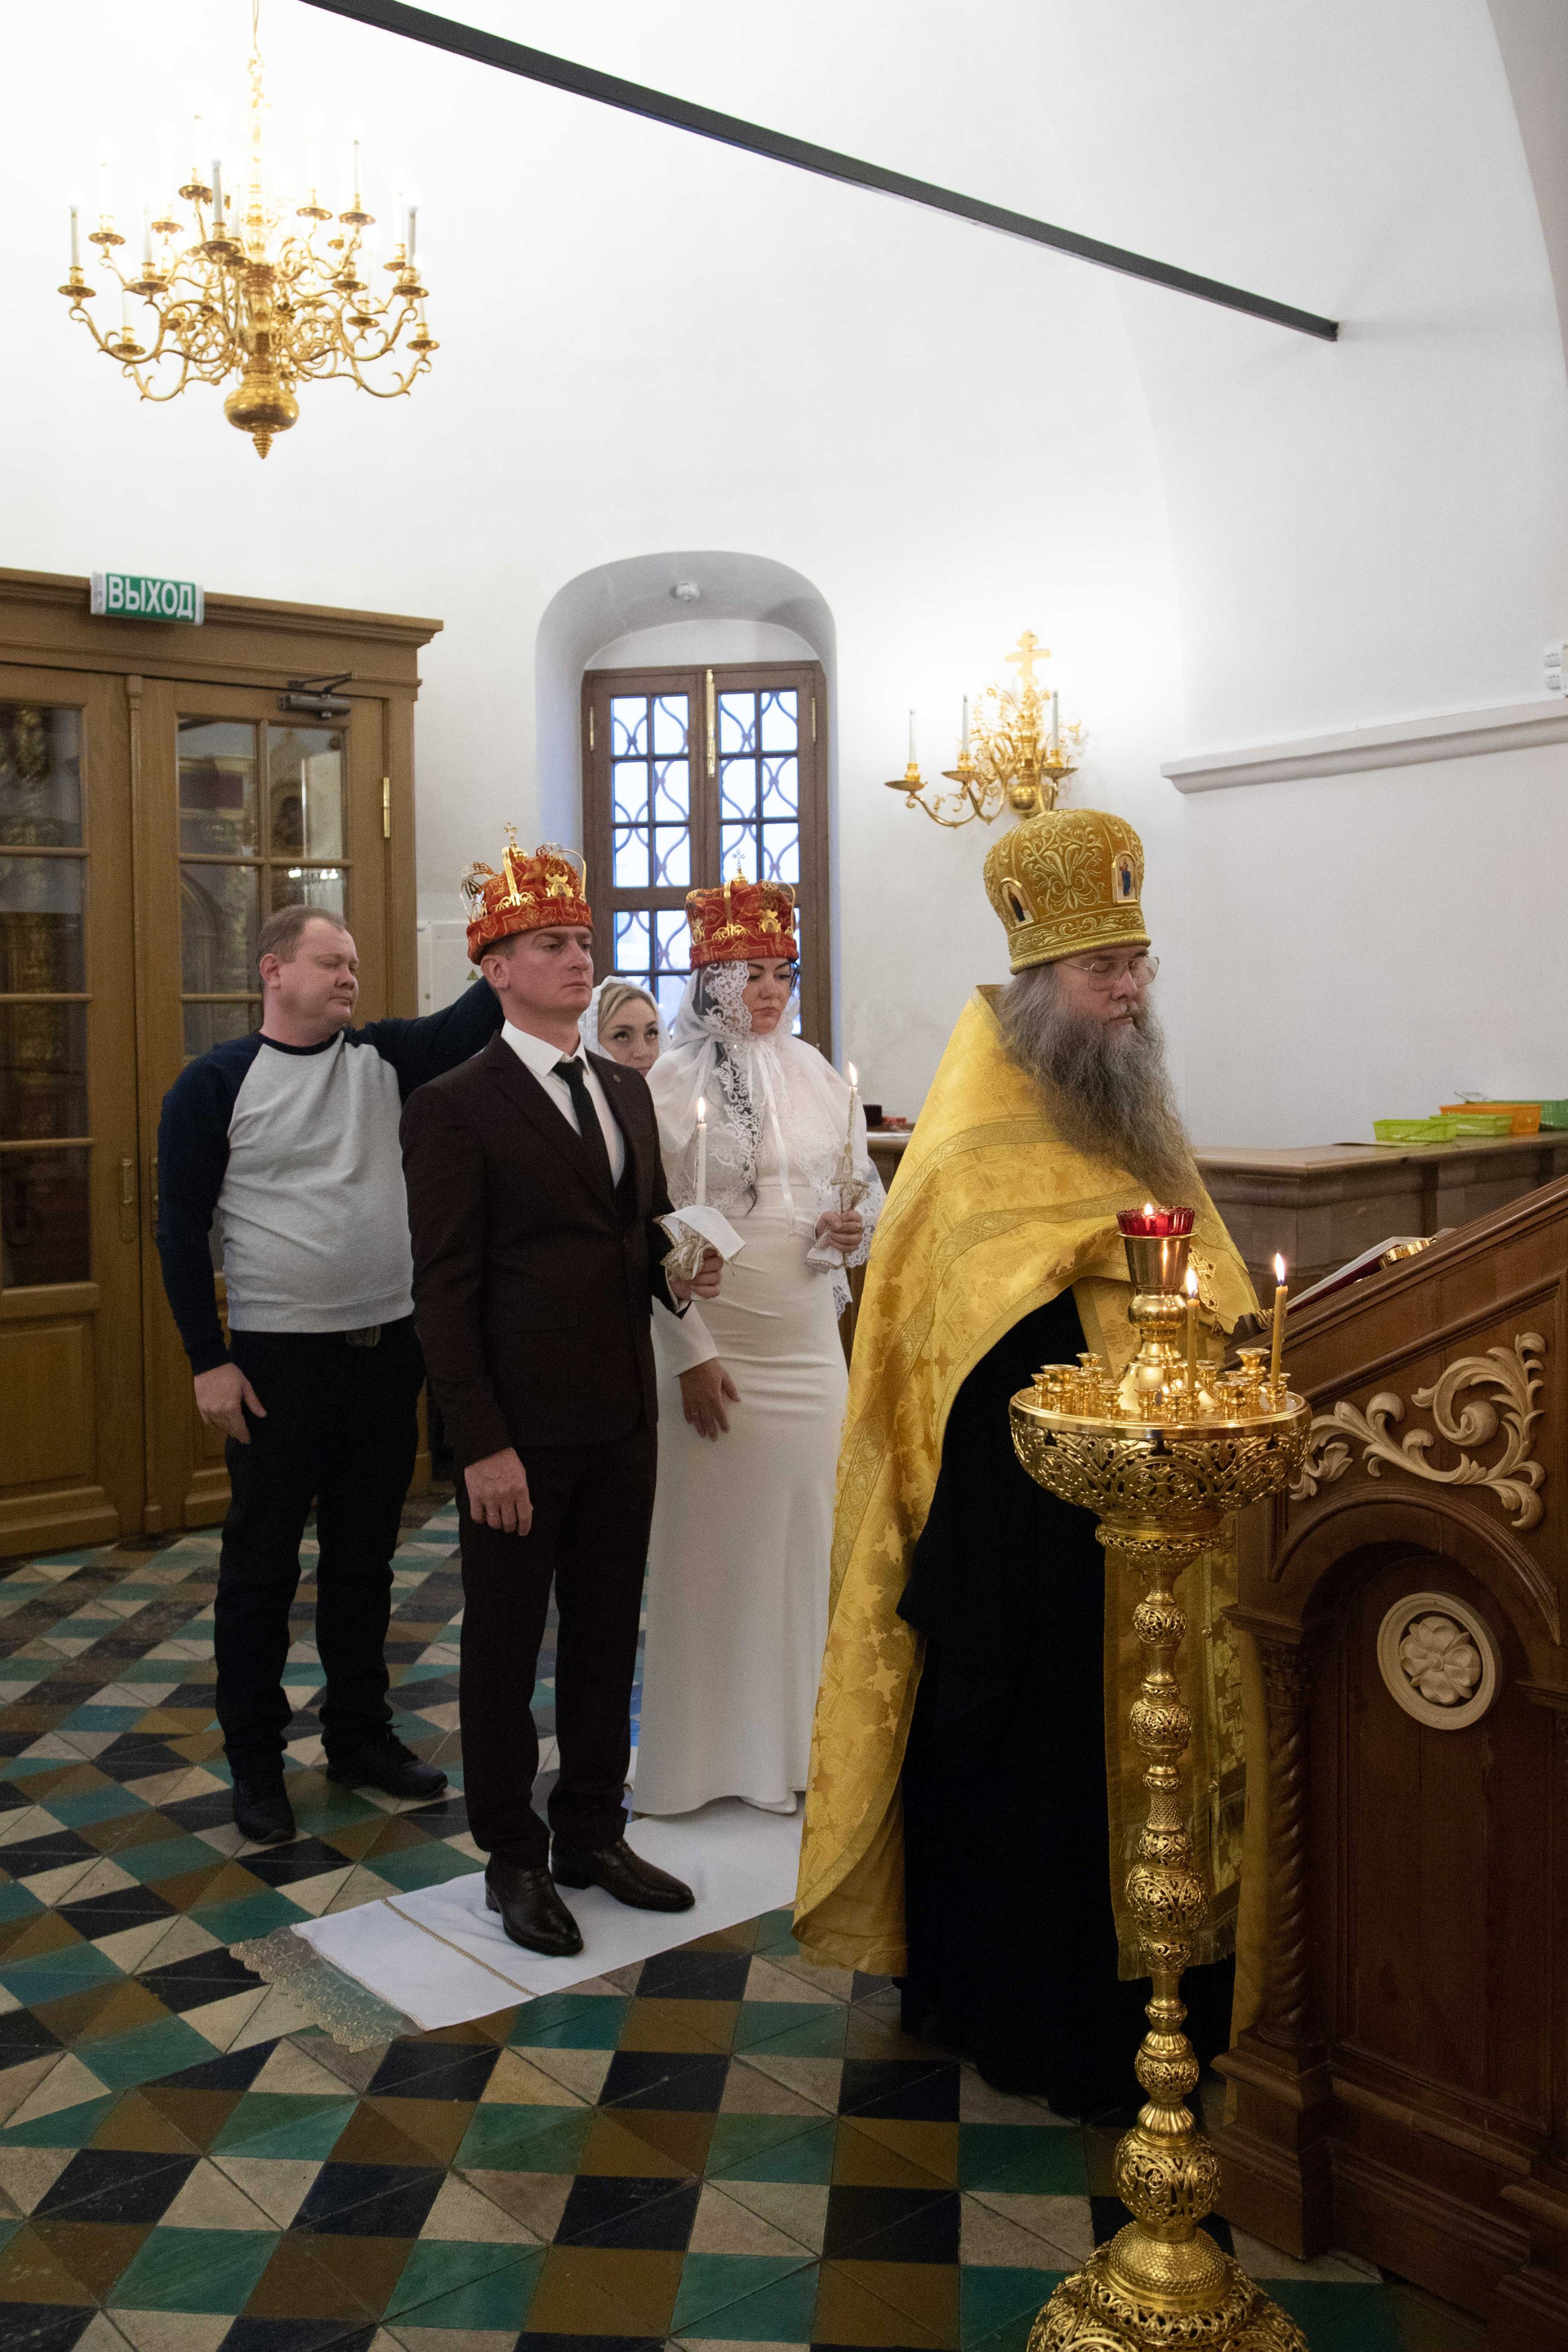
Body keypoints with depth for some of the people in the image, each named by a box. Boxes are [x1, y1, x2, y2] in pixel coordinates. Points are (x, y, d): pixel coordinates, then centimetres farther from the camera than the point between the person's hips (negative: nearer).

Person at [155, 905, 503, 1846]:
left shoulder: (383, 1058, 5)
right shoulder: (217, 1081, -6)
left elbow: (470, 1024, -10)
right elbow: (181, 1226, -6)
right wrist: (209, 1360, -10)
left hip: (388, 1348, 4)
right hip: (276, 1360, -4)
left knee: (365, 1558, 15)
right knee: (261, 1565, 7)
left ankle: (360, 1734, 30)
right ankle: (255, 1759, 22)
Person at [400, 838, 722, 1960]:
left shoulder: (628, 1089, 10)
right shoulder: (454, 1108, -10)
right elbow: (445, 1290, -13)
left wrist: (679, 1274, -5)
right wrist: (483, 1445, -17)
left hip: (622, 1415, 6)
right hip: (521, 1425, -6)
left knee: (608, 1634, 16)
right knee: (506, 1645, 10)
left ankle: (593, 1831, 33)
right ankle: (513, 1856, 26)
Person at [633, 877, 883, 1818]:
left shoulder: (823, 1080, 8)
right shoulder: (671, 1086, -6)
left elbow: (866, 1189, 16)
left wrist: (857, 1229, -8)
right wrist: (690, 1354, -12)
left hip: (811, 1344, 4)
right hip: (715, 1348, -4)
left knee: (805, 1531, 8)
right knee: (710, 1539, 3)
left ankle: (793, 1739, 23)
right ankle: (709, 1749, 18)